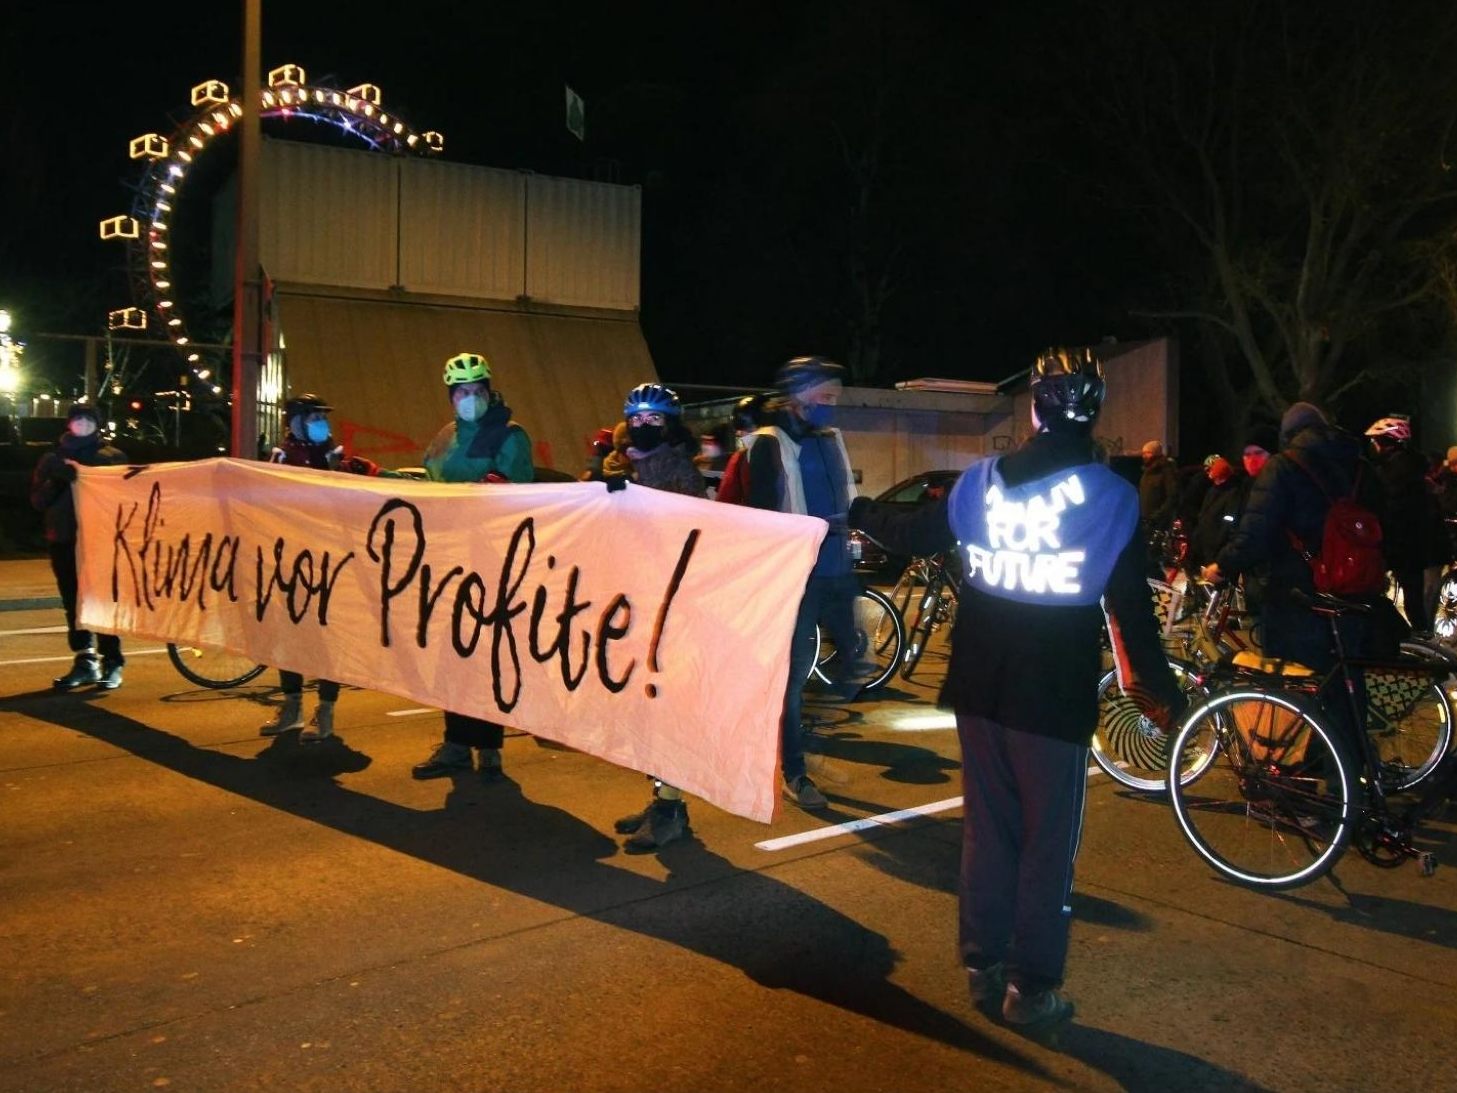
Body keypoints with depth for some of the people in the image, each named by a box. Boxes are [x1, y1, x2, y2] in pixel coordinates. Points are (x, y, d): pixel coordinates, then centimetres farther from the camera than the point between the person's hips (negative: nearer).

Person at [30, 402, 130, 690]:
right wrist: (57, 479, -10)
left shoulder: (113, 457, 6)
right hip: (64, 541, 4)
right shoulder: (52, 459, 13)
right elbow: (37, 500, 8)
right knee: (73, 605, 6)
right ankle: (85, 662, 13)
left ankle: (112, 663, 1)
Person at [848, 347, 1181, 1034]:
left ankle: (983, 967, 26)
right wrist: (1159, 689, 5)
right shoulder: (1112, 495, -9)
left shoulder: (980, 481, 0)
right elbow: (1131, 606, -7)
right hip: (1056, 697, -4)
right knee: (1048, 843, 7)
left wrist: (858, 513, 34)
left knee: (988, 829, 16)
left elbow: (914, 534, 15)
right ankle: (1030, 989, 14)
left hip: (979, 690, 4)